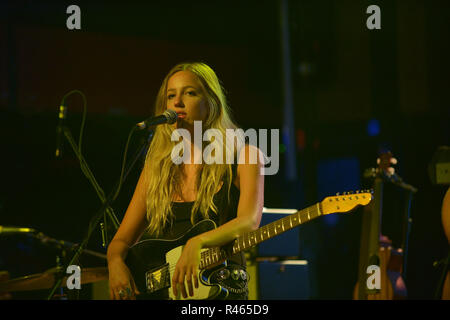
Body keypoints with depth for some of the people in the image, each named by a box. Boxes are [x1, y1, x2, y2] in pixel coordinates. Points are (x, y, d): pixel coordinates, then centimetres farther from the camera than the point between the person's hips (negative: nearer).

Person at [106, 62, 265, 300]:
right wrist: (115, 263, -7)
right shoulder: (157, 167, 14)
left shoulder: (243, 156, 4)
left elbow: (249, 221, -13)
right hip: (160, 289, 4)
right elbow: (122, 239, 16)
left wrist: (198, 243, -30)